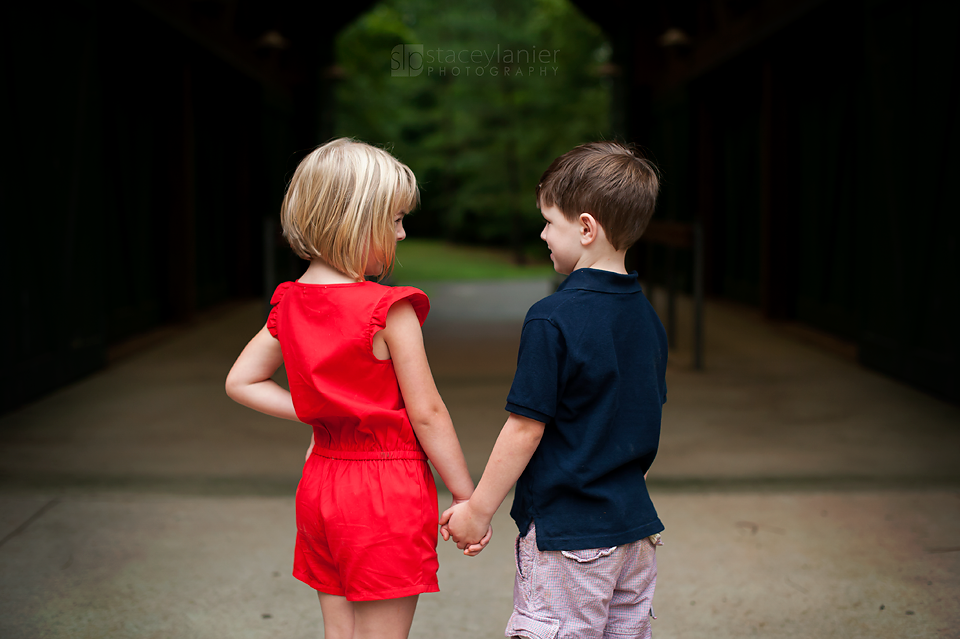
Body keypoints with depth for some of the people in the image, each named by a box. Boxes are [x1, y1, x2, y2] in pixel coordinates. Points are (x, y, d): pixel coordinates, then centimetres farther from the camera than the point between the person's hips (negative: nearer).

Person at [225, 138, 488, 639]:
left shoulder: (290, 305, 2)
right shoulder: (390, 311, -17)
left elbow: (241, 381, 9)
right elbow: (426, 414, -14)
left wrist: (315, 415, 7)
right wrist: (467, 498, -6)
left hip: (321, 482, 7)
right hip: (387, 491, -7)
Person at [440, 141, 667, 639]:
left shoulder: (552, 320, -18)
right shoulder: (646, 316, 5)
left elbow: (525, 429, -17)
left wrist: (478, 510, -7)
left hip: (566, 533, -7)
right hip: (634, 524, 8)